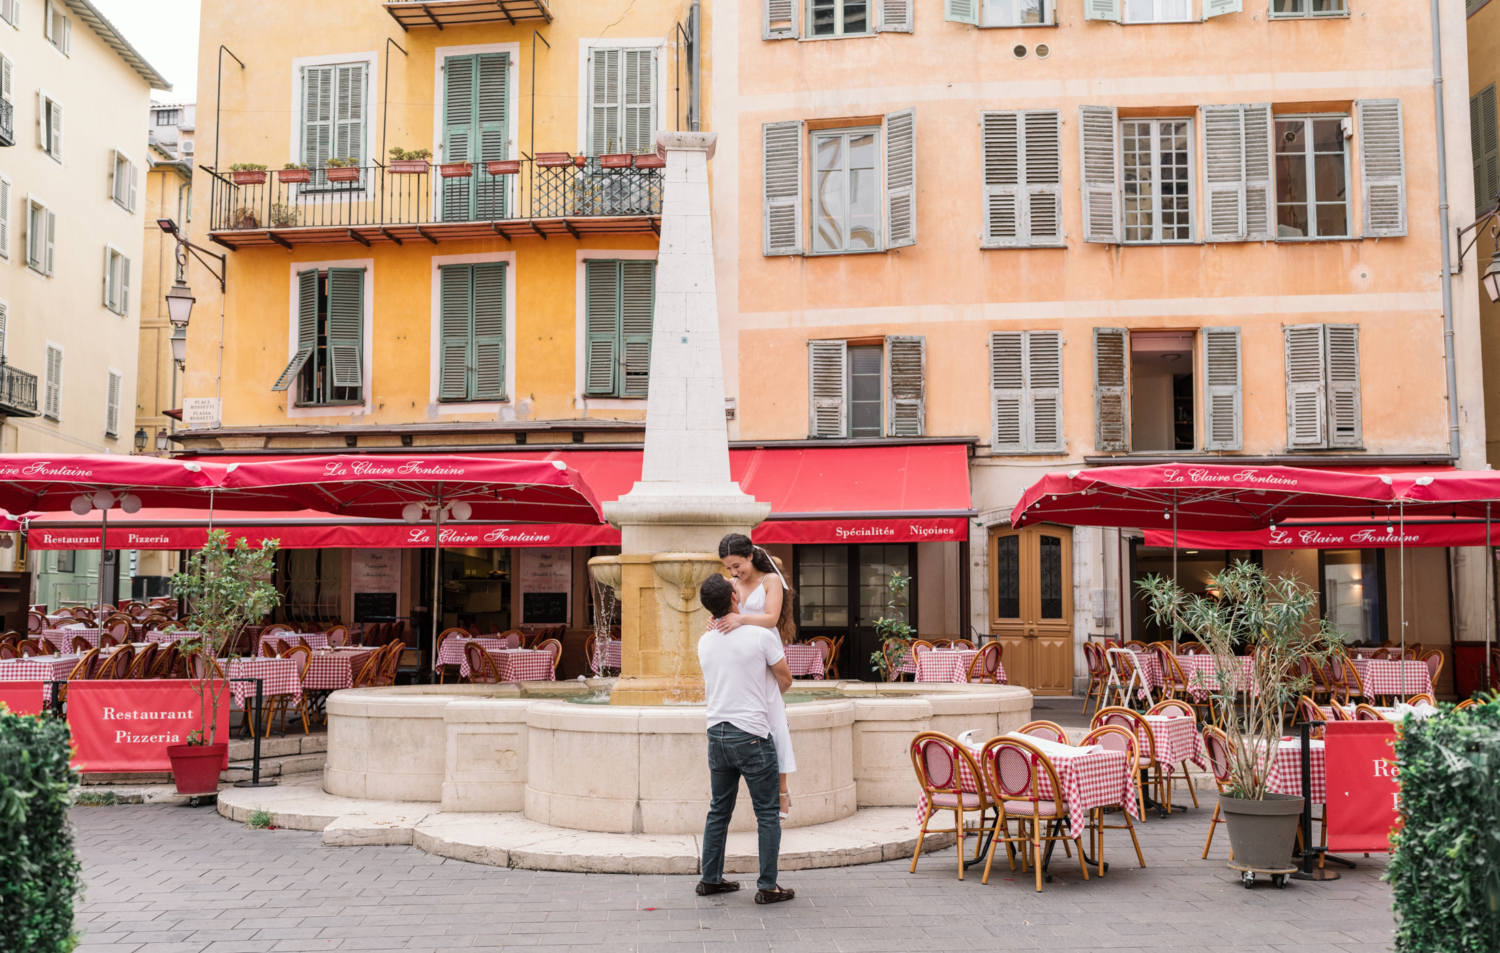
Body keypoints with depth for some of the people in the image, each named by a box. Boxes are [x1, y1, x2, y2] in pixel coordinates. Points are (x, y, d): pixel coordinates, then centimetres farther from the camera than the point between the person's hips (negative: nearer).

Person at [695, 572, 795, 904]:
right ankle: (768, 886, 3)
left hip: (716, 733, 6)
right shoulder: (762, 636, -11)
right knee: (767, 813, 3)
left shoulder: (704, 642, 5)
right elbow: (785, 680, 1)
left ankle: (710, 878, 23)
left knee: (719, 810, 17)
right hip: (752, 734, -6)